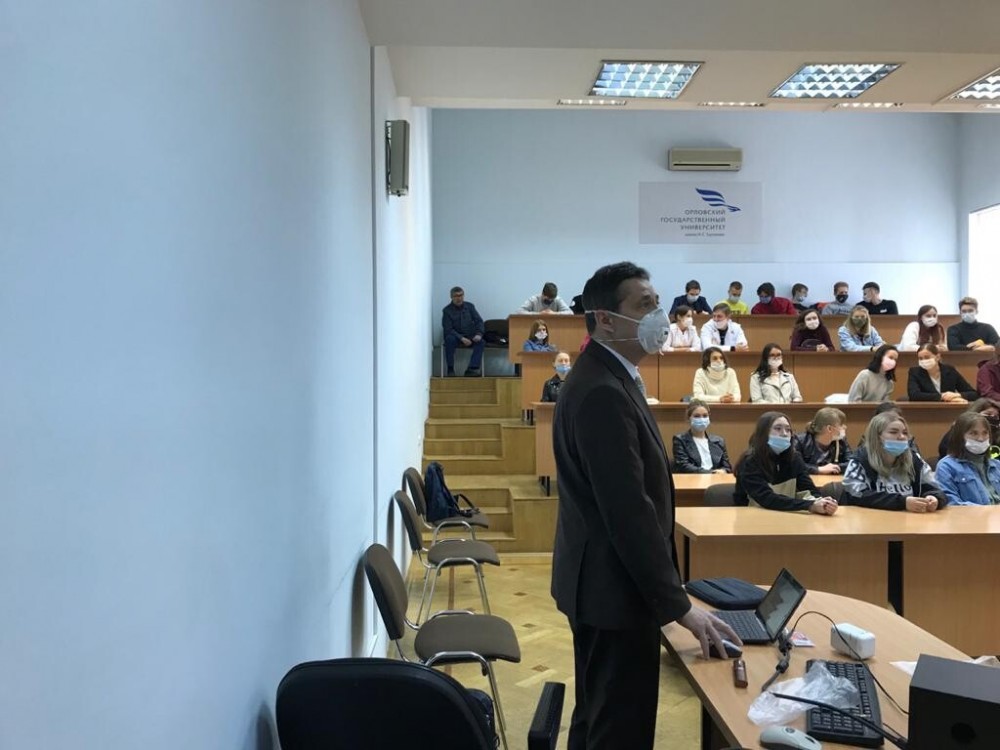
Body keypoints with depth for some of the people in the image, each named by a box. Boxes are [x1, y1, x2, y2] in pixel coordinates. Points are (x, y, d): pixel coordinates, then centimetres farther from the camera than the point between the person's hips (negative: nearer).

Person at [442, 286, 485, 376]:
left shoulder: (470, 306, 5)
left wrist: (479, 334, -17)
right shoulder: (447, 310, -6)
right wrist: (462, 338, -26)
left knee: (481, 342, -27)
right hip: (456, 337, -3)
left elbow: (479, 321, 3)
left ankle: (471, 369, -31)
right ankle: (450, 369, -27)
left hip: (470, 336, 3)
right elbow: (448, 329, -13)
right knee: (449, 339, -36)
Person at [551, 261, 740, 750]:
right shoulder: (603, 393, -25)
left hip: (602, 580, 11)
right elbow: (629, 510, -27)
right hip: (613, 586, -10)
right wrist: (678, 604, -20)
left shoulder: (605, 378, 9)